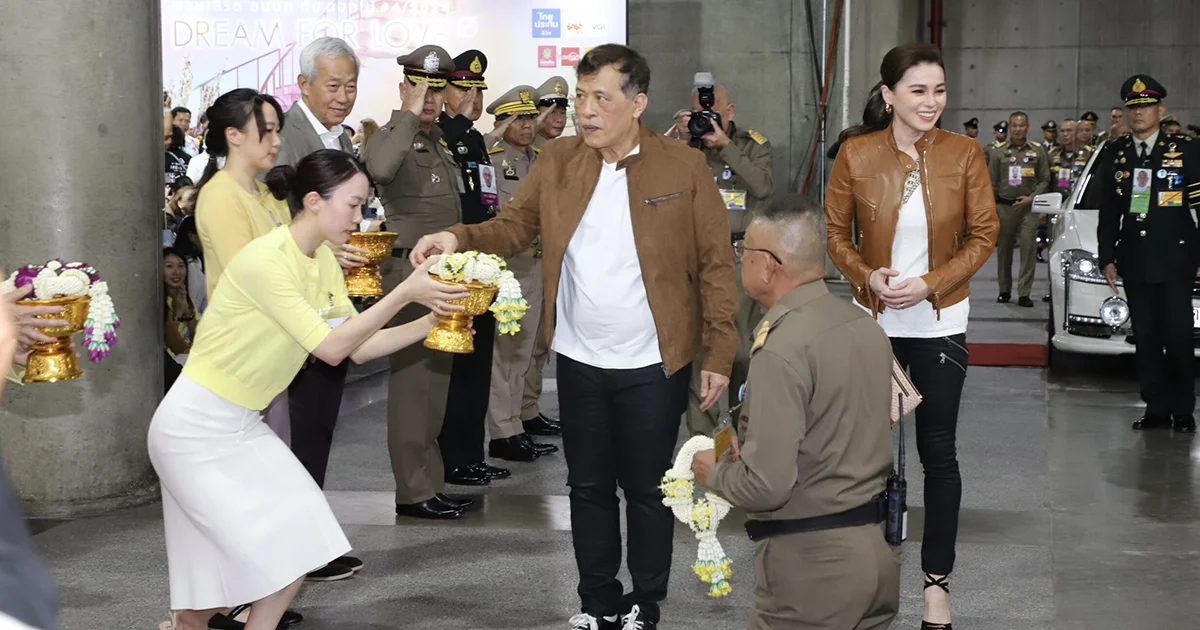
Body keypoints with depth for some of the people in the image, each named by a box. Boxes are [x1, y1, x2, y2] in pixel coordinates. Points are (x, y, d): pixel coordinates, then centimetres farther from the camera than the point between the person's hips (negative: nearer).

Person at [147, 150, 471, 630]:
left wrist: (429, 323, -8)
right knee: (281, 555, -8)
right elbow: (331, 347, -26)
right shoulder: (266, 261, -24)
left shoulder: (324, 262, 4)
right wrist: (404, 293, -26)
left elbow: (359, 347, 3)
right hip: (196, 429, -9)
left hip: (241, 426, 9)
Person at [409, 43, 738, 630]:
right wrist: (459, 239, -21)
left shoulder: (685, 168, -8)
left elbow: (715, 265, -6)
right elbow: (512, 226, 0)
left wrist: (719, 355, -9)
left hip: (653, 365, -3)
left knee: (647, 489, 9)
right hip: (579, 361, 3)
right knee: (588, 487, 14)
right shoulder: (558, 159, 2)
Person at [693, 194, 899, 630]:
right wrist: (747, 443, 18)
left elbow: (765, 486, -22)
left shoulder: (780, 349, -20)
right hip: (879, 547, 8)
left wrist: (713, 472, -2)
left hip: (811, 562, -8)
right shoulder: (864, 324, 6)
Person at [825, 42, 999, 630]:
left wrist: (929, 283, -16)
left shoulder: (964, 154, -8)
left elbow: (984, 234, -4)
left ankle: (937, 579, 16)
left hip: (940, 322, -1)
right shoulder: (856, 154, -8)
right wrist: (868, 276, -17)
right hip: (874, 318, 1)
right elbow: (836, 232, 1)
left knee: (938, 449, 4)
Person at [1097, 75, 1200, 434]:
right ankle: (1156, 408, 12)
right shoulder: (1113, 155, 10)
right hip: (1135, 262, 3)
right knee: (1146, 339, 6)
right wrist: (1107, 258, 7)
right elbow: (1108, 213, 13)